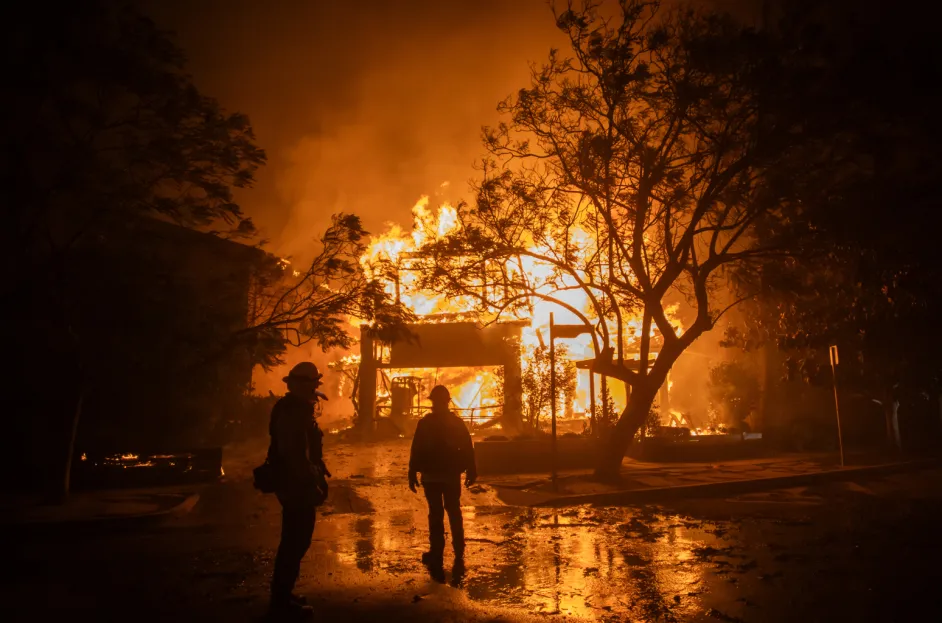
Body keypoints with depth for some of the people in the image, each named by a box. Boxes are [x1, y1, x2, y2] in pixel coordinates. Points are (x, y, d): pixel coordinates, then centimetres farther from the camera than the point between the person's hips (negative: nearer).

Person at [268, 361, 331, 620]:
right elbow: (295, 453, -27)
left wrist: (317, 476, 15)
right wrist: (313, 482, -21)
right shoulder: (293, 411, -21)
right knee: (296, 542, -1)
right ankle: (282, 601, 11)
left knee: (294, 540, 20)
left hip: (295, 483, 11)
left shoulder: (295, 408, 13)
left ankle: (281, 593, 32)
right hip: (296, 485, -11)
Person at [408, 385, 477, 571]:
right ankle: (458, 554, 11)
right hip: (452, 475, 2)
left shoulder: (425, 423, -6)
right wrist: (471, 472, 3)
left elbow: (416, 450, -8)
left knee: (435, 514, 5)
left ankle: (437, 554, 5)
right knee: (454, 513, 12)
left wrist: (413, 473, -4)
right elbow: (467, 449, -1)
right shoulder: (457, 422, 0)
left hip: (431, 475, -2)